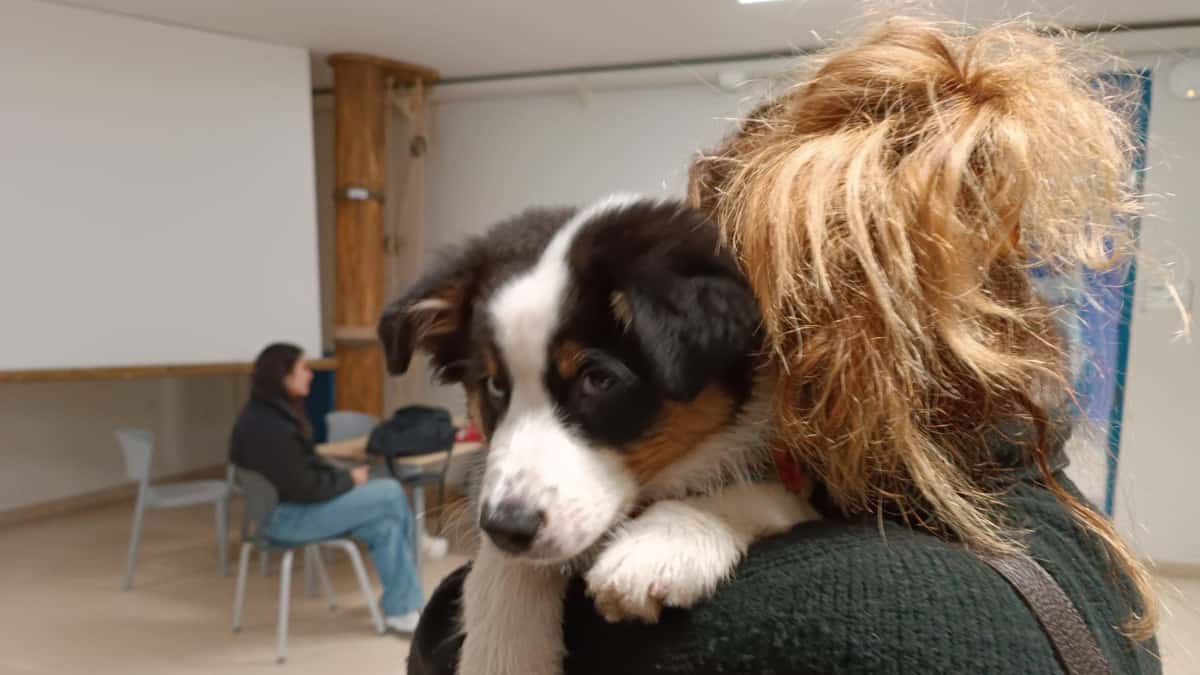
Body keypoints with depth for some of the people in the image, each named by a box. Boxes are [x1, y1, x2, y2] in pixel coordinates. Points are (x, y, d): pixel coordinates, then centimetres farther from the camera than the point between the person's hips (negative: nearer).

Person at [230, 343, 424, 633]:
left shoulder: (272, 414, 10)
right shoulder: (269, 426, -24)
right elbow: (302, 488, -24)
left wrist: (345, 477, -2)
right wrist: (349, 480, -10)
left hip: (289, 504, 10)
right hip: (284, 515, -10)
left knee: (384, 526, -7)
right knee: (391, 493, -12)